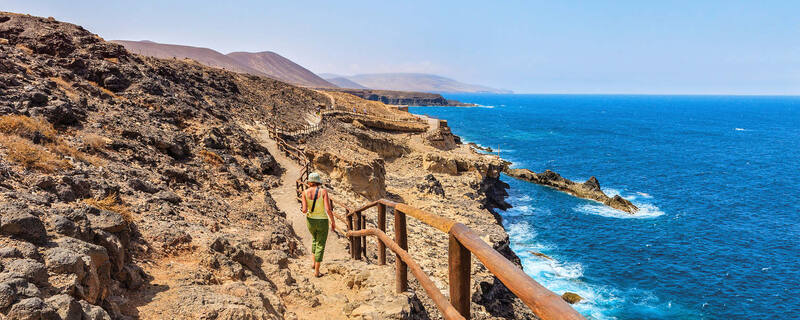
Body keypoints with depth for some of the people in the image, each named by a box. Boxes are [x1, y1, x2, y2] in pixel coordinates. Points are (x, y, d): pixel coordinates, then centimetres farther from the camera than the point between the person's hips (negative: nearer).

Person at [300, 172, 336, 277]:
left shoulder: (305, 193, -9)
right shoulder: (323, 191, -15)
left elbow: (304, 210, -15)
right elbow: (328, 209, -20)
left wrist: (303, 210, 10)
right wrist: (333, 222, -7)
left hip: (310, 221, 3)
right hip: (322, 221, -3)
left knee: (315, 239, 33)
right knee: (320, 245, 11)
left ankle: (314, 262, 30)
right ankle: (316, 271, 13)